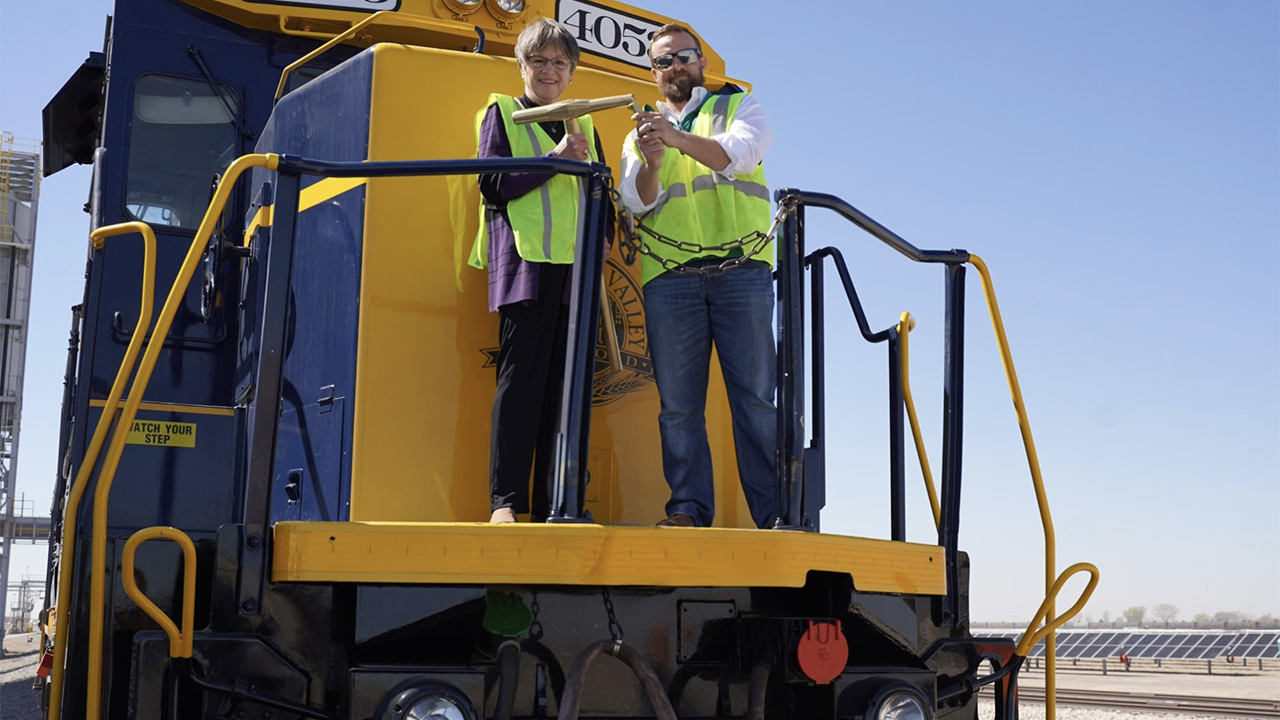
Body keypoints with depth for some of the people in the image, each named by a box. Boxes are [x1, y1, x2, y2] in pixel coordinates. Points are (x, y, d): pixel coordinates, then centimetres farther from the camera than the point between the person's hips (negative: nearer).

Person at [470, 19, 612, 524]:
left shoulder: (583, 126, 25)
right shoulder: (501, 114, 12)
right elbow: (494, 184, -2)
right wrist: (555, 158, -9)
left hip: (578, 269, 4)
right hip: (525, 262, -4)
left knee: (566, 383, 0)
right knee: (521, 378, -10)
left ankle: (551, 505, 2)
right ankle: (505, 501, -9)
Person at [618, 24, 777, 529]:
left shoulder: (738, 106, 16)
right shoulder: (641, 133, 23)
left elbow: (740, 153, -6)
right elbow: (637, 203, 7)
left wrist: (677, 138, -21)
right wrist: (651, 163, -14)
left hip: (741, 271, -2)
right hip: (669, 278, 3)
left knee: (756, 396, -7)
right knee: (678, 403, -2)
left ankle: (774, 511, -6)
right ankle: (689, 510, 2)